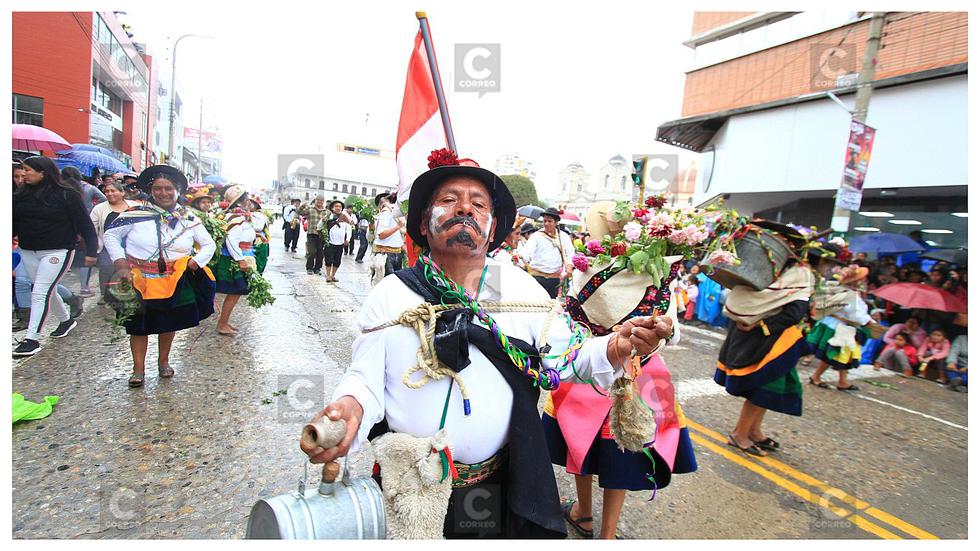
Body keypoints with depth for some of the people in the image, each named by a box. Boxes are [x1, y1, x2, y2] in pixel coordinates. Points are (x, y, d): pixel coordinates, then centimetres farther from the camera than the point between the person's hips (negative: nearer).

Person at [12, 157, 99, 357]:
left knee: (40, 292, -9)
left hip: (57, 251, -6)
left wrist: (91, 250, -15)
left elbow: (85, 224, -10)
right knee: (47, 290, 16)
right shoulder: (22, 194, 6)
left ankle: (32, 339, -4)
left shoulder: (66, 195, -10)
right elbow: (15, 220, 10)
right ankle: (66, 320, 37)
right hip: (28, 251, 6)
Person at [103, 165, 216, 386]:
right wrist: (121, 264, -8)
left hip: (176, 283, 2)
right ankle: (138, 368, 23)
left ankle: (163, 361, 35)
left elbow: (209, 244, 7)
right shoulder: (136, 214, -8)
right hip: (139, 280, -2)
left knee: (169, 323, 15)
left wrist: (195, 263, -9)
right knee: (139, 324, 8)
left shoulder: (189, 219, 0)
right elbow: (110, 235, 1)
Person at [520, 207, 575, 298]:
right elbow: (527, 251, -9)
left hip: (555, 278, 2)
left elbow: (570, 253, 8)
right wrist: (521, 257, -31)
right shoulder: (536, 236, 3)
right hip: (537, 276, -2)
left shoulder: (563, 237, 11)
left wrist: (569, 267, -11)